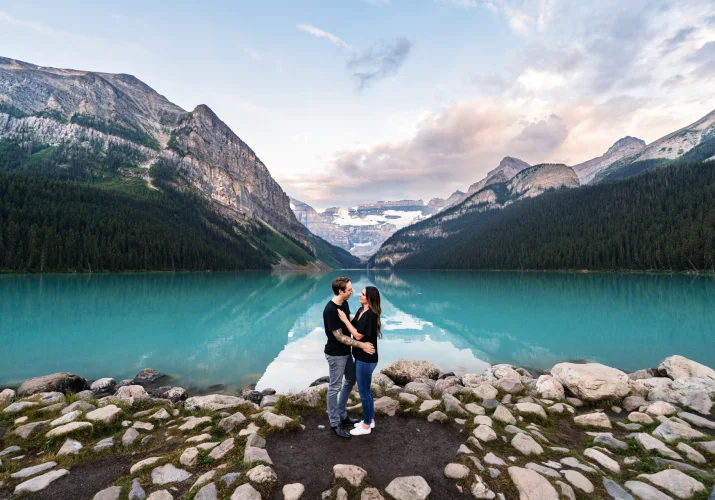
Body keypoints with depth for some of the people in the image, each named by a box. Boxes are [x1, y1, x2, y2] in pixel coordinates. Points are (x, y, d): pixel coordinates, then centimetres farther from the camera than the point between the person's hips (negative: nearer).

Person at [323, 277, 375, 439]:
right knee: (334, 388, 6)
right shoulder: (330, 310, -28)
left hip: (346, 351, 9)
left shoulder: (344, 303, -1)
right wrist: (361, 345, -24)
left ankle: (342, 415, 37)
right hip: (336, 354, -9)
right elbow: (339, 336, -25)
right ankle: (335, 424, 22)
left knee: (351, 380, 21)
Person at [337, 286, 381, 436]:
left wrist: (345, 320, -18)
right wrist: (346, 318, -7)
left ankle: (366, 426, 22)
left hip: (366, 358, -9)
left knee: (364, 392, 5)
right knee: (367, 390, 21)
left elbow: (358, 335, -23)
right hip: (362, 356, 9)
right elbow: (354, 325, 7)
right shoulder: (361, 310, 5)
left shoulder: (370, 315, -23)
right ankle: (370, 419, 37)